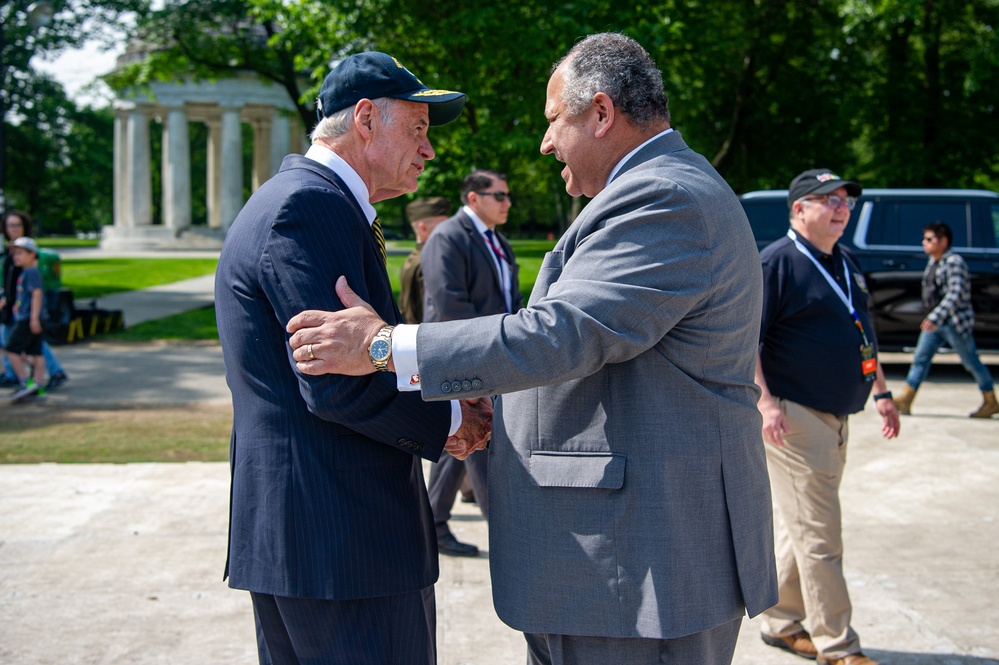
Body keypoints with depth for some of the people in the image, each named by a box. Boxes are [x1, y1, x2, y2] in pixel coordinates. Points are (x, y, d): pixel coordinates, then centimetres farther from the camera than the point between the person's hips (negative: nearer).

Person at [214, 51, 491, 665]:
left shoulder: (300, 198, 18)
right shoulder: (310, 205, -16)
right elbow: (338, 382, -24)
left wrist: (441, 406, 4)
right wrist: (447, 418, -8)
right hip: (343, 543, -11)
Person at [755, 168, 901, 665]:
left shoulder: (845, 264, 16)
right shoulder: (775, 263, -11)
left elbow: (863, 334, 26)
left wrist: (880, 392, 23)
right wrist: (765, 402, -25)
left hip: (834, 417, 9)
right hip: (792, 417, -9)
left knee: (802, 527, 16)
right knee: (819, 535, -4)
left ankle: (783, 623, 28)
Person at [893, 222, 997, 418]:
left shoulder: (954, 262, -18)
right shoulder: (933, 262, 9)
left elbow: (955, 294, -29)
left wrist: (935, 317, -39)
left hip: (955, 322, -9)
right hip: (935, 322, 9)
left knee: (971, 362, 4)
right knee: (920, 358, 1)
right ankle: (905, 401, -1)